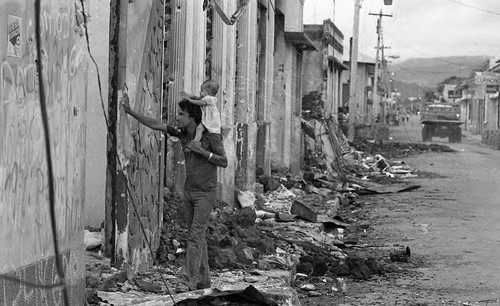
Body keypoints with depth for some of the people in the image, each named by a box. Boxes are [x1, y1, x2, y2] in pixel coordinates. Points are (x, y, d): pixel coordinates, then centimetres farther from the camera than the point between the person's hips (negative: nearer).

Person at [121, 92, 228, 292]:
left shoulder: (211, 135, -13)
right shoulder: (182, 133, 3)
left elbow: (224, 162, -11)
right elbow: (155, 125, 2)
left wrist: (201, 151, -20)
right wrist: (130, 112, -3)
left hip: (205, 193, -6)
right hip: (189, 191, 6)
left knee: (196, 236, -12)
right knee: (196, 237, 9)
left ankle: (189, 280, -15)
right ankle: (203, 280, 15)